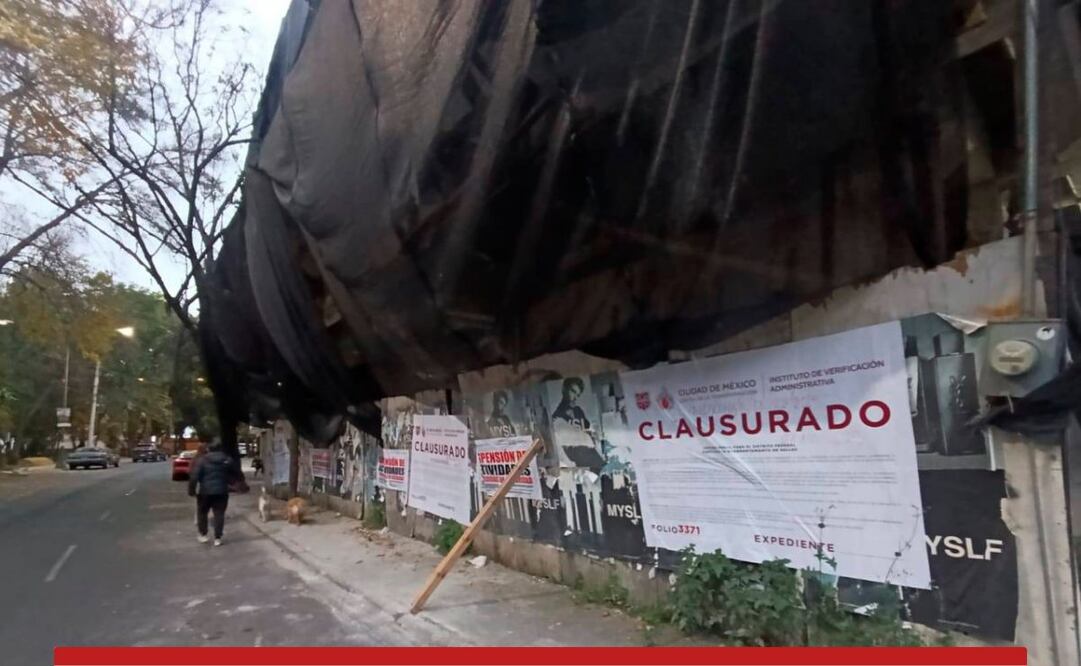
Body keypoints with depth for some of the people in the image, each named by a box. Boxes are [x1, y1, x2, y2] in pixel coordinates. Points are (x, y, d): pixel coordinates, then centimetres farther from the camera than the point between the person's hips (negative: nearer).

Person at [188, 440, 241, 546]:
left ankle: (203, 535, 21)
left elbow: (194, 477, -11)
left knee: (202, 513, 18)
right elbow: (236, 474, 9)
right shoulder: (228, 460, 1)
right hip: (221, 491, 1)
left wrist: (191, 490, -3)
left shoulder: (202, 460, -6)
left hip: (205, 492, -1)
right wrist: (229, 480, 24)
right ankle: (217, 538, 3)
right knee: (219, 514, 4)